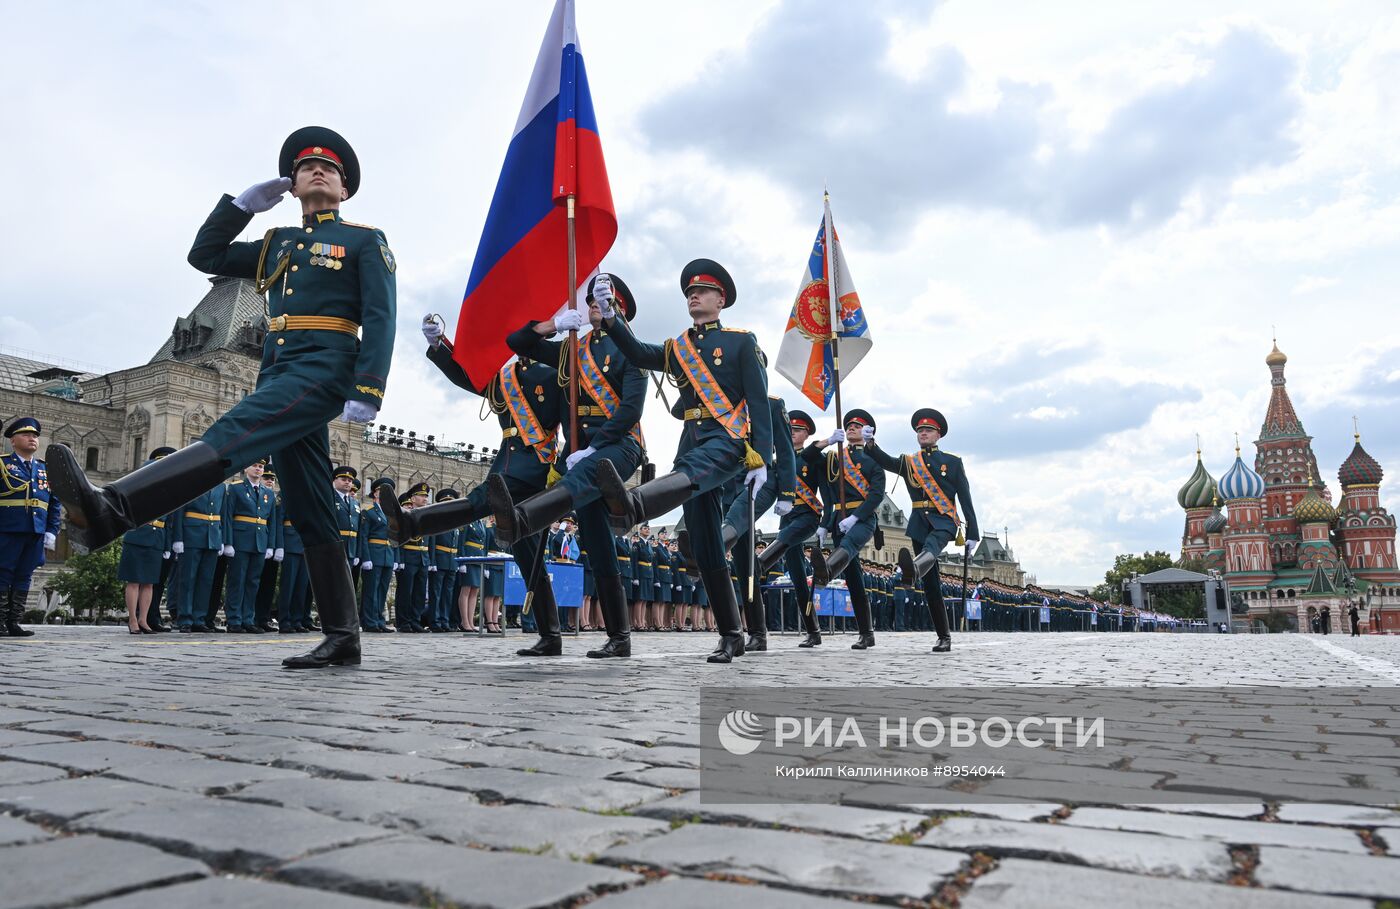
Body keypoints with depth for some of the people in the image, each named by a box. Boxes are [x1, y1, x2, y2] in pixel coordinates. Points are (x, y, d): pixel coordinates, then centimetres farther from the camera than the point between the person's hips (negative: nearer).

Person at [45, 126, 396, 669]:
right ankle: (342, 638, 1)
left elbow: (380, 319, -4)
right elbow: (204, 256, 27)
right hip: (279, 371, 7)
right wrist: (245, 203, 20)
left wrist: (368, 392, -17)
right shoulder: (277, 245, 28)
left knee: (229, 439, -28)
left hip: (324, 368, -7)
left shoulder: (366, 241, 9)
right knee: (309, 512, 0)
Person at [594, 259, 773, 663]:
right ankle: (731, 636, 9)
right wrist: (611, 318, -11)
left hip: (728, 438, -6)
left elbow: (759, 403, 0)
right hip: (692, 442, 6)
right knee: (707, 549, 2)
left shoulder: (742, 341, 8)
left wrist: (760, 459, -9)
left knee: (689, 472, -40)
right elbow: (639, 355, 3)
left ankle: (631, 504, -71)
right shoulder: (677, 348, 23)